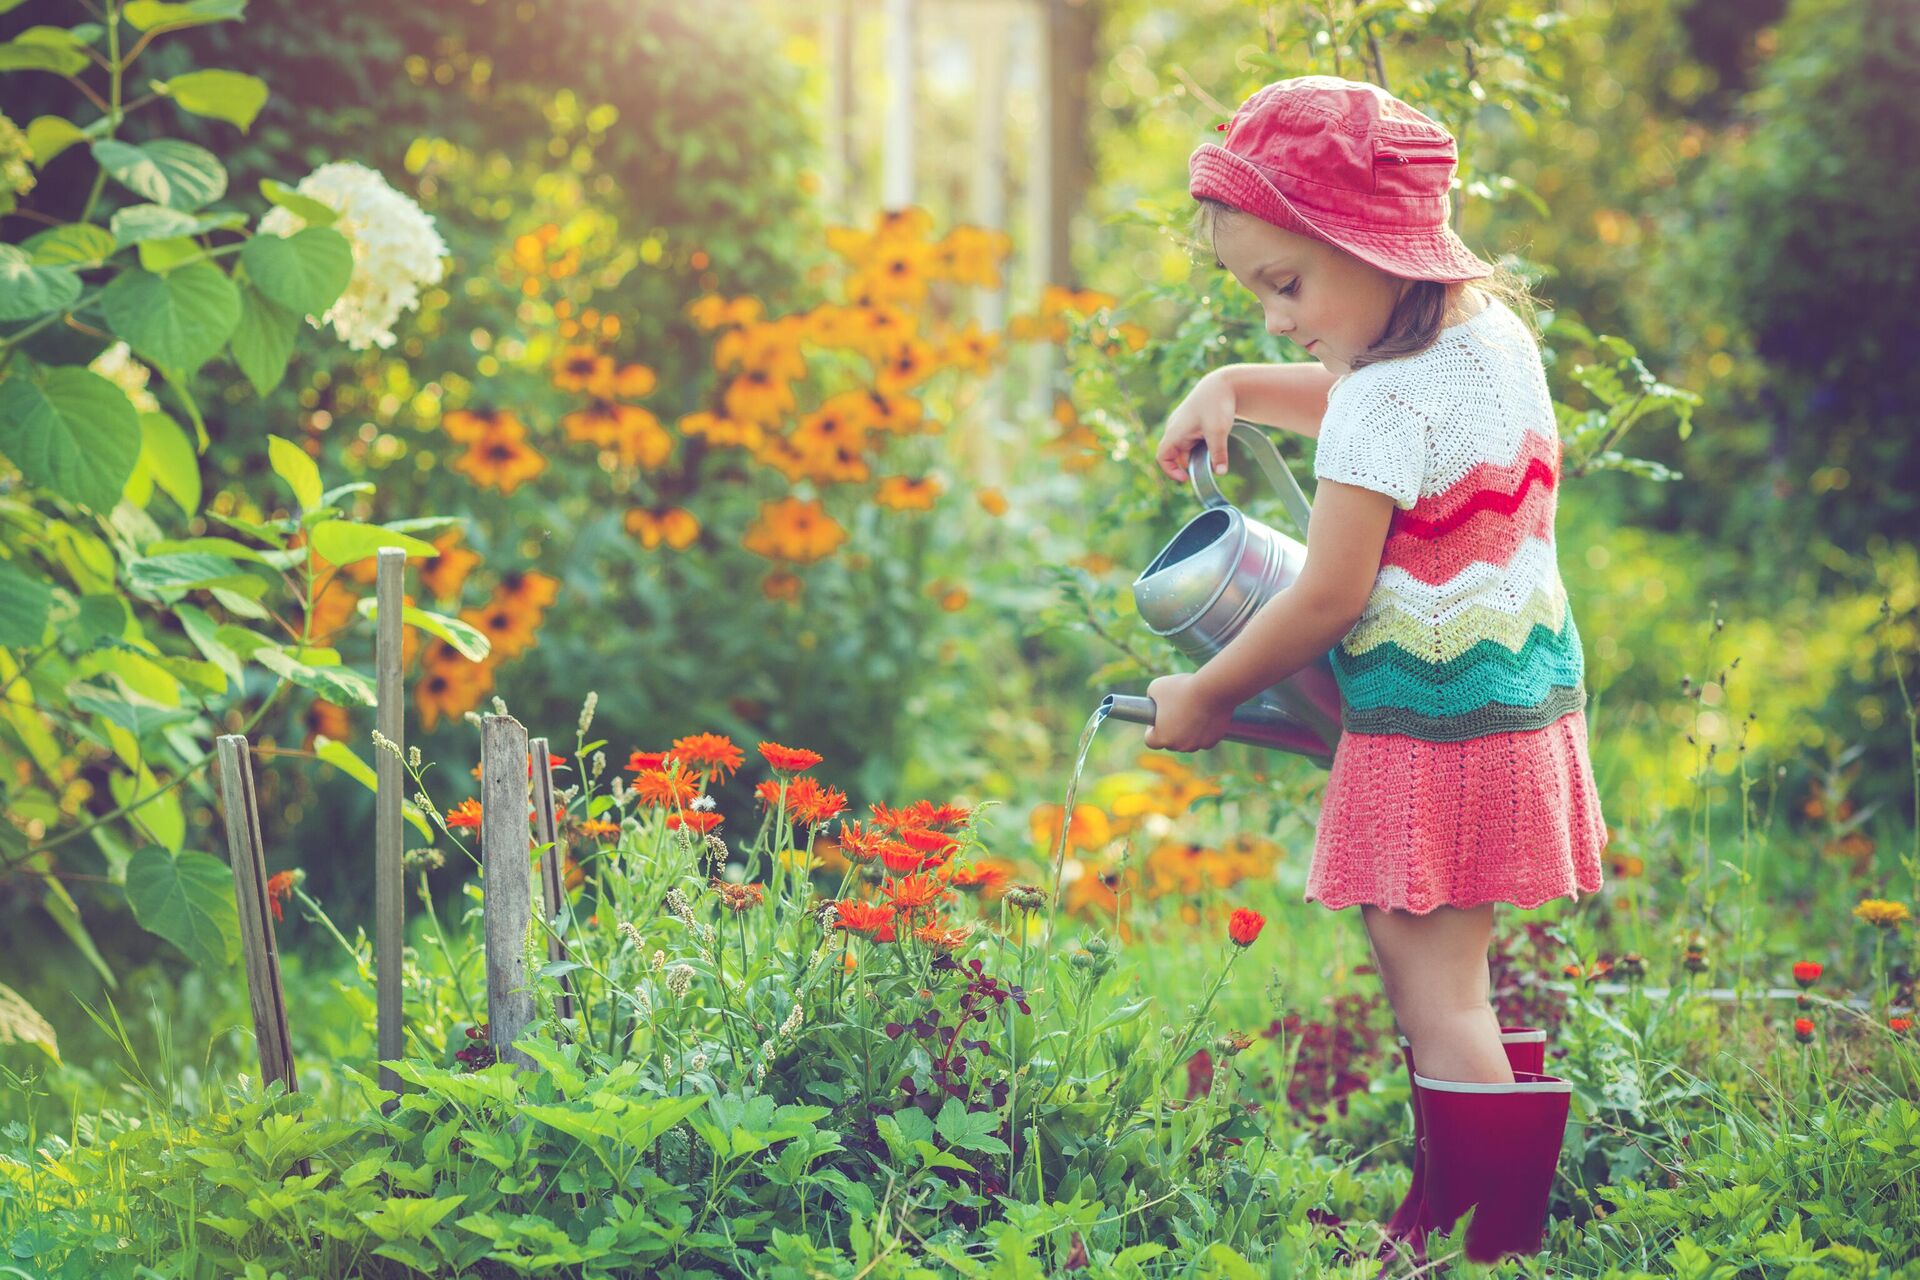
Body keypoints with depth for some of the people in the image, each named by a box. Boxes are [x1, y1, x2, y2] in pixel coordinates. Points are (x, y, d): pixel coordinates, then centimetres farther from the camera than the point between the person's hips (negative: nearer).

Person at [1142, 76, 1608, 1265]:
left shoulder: (1387, 400, -22)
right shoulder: (1494, 329, 6)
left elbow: (1327, 599, -19)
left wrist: (1205, 696, -5)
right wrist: (1233, 388, 13)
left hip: (1434, 730, -10)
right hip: (1529, 693, 10)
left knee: (1434, 992, -4)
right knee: (1452, 976, 17)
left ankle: (1494, 1235, -1)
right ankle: (1466, 1202, 25)